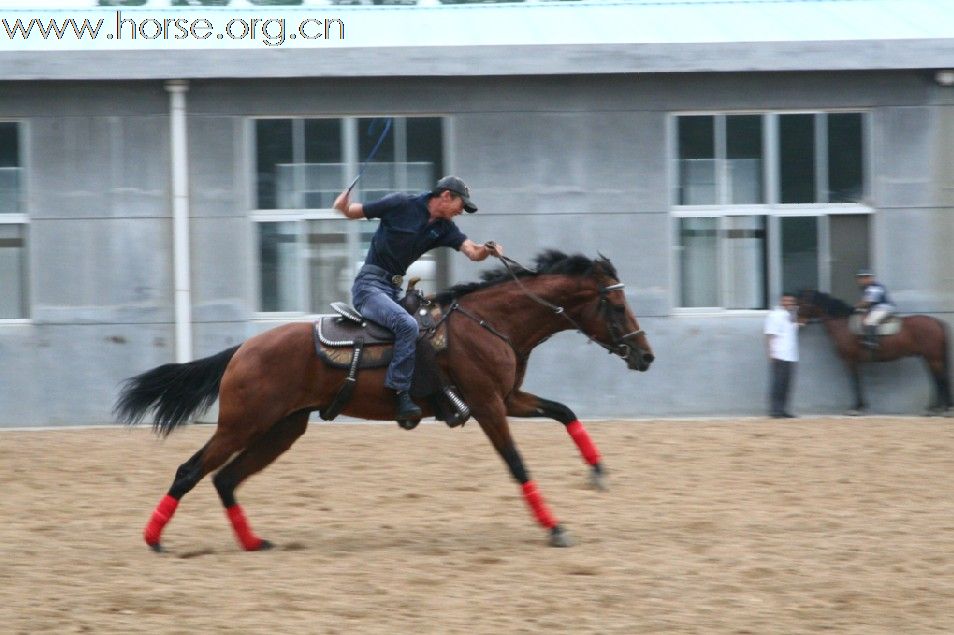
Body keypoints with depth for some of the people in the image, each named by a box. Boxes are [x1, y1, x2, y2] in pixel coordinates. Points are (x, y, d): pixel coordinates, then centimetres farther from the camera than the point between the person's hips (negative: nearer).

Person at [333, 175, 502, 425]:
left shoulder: (444, 228, 9)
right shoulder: (400, 205, -7)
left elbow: (471, 251, -4)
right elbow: (353, 212, 0)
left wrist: (488, 250, -26)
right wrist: (343, 205, -24)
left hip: (394, 290, 8)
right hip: (370, 285, -8)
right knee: (407, 325, -29)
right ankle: (400, 395, -30)